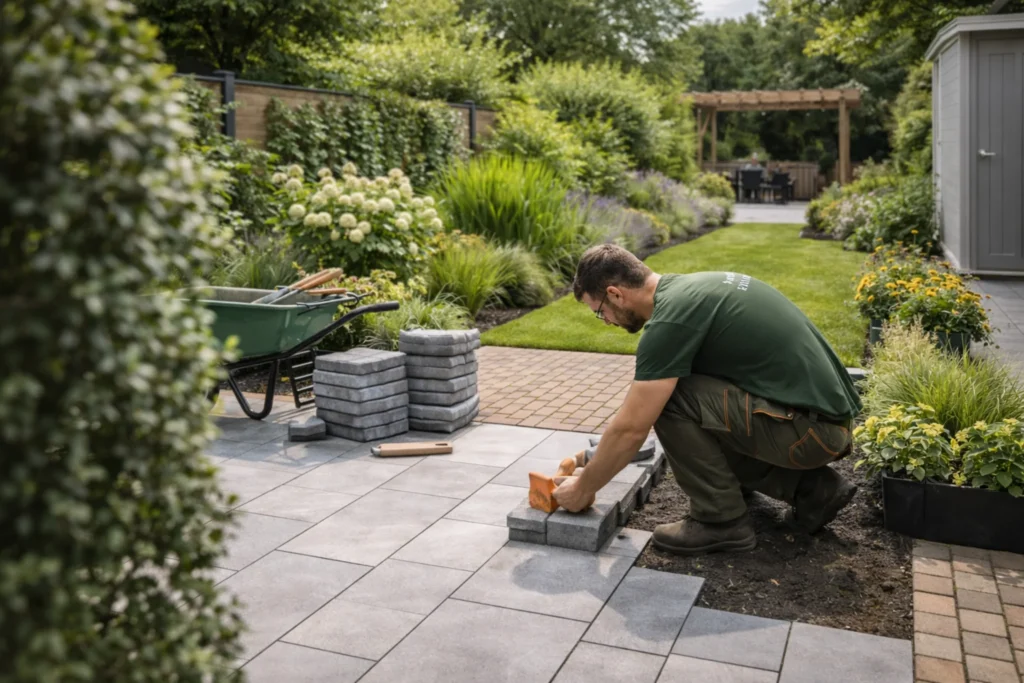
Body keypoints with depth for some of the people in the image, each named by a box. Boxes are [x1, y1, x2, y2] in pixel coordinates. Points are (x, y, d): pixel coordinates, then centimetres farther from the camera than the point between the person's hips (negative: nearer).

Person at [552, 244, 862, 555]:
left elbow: (630, 429, -14)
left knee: (670, 399, -13)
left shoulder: (671, 320, -17)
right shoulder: (689, 288, 13)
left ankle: (722, 520, 1)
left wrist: (582, 489, 1)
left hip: (810, 427, -10)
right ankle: (812, 487, 15)